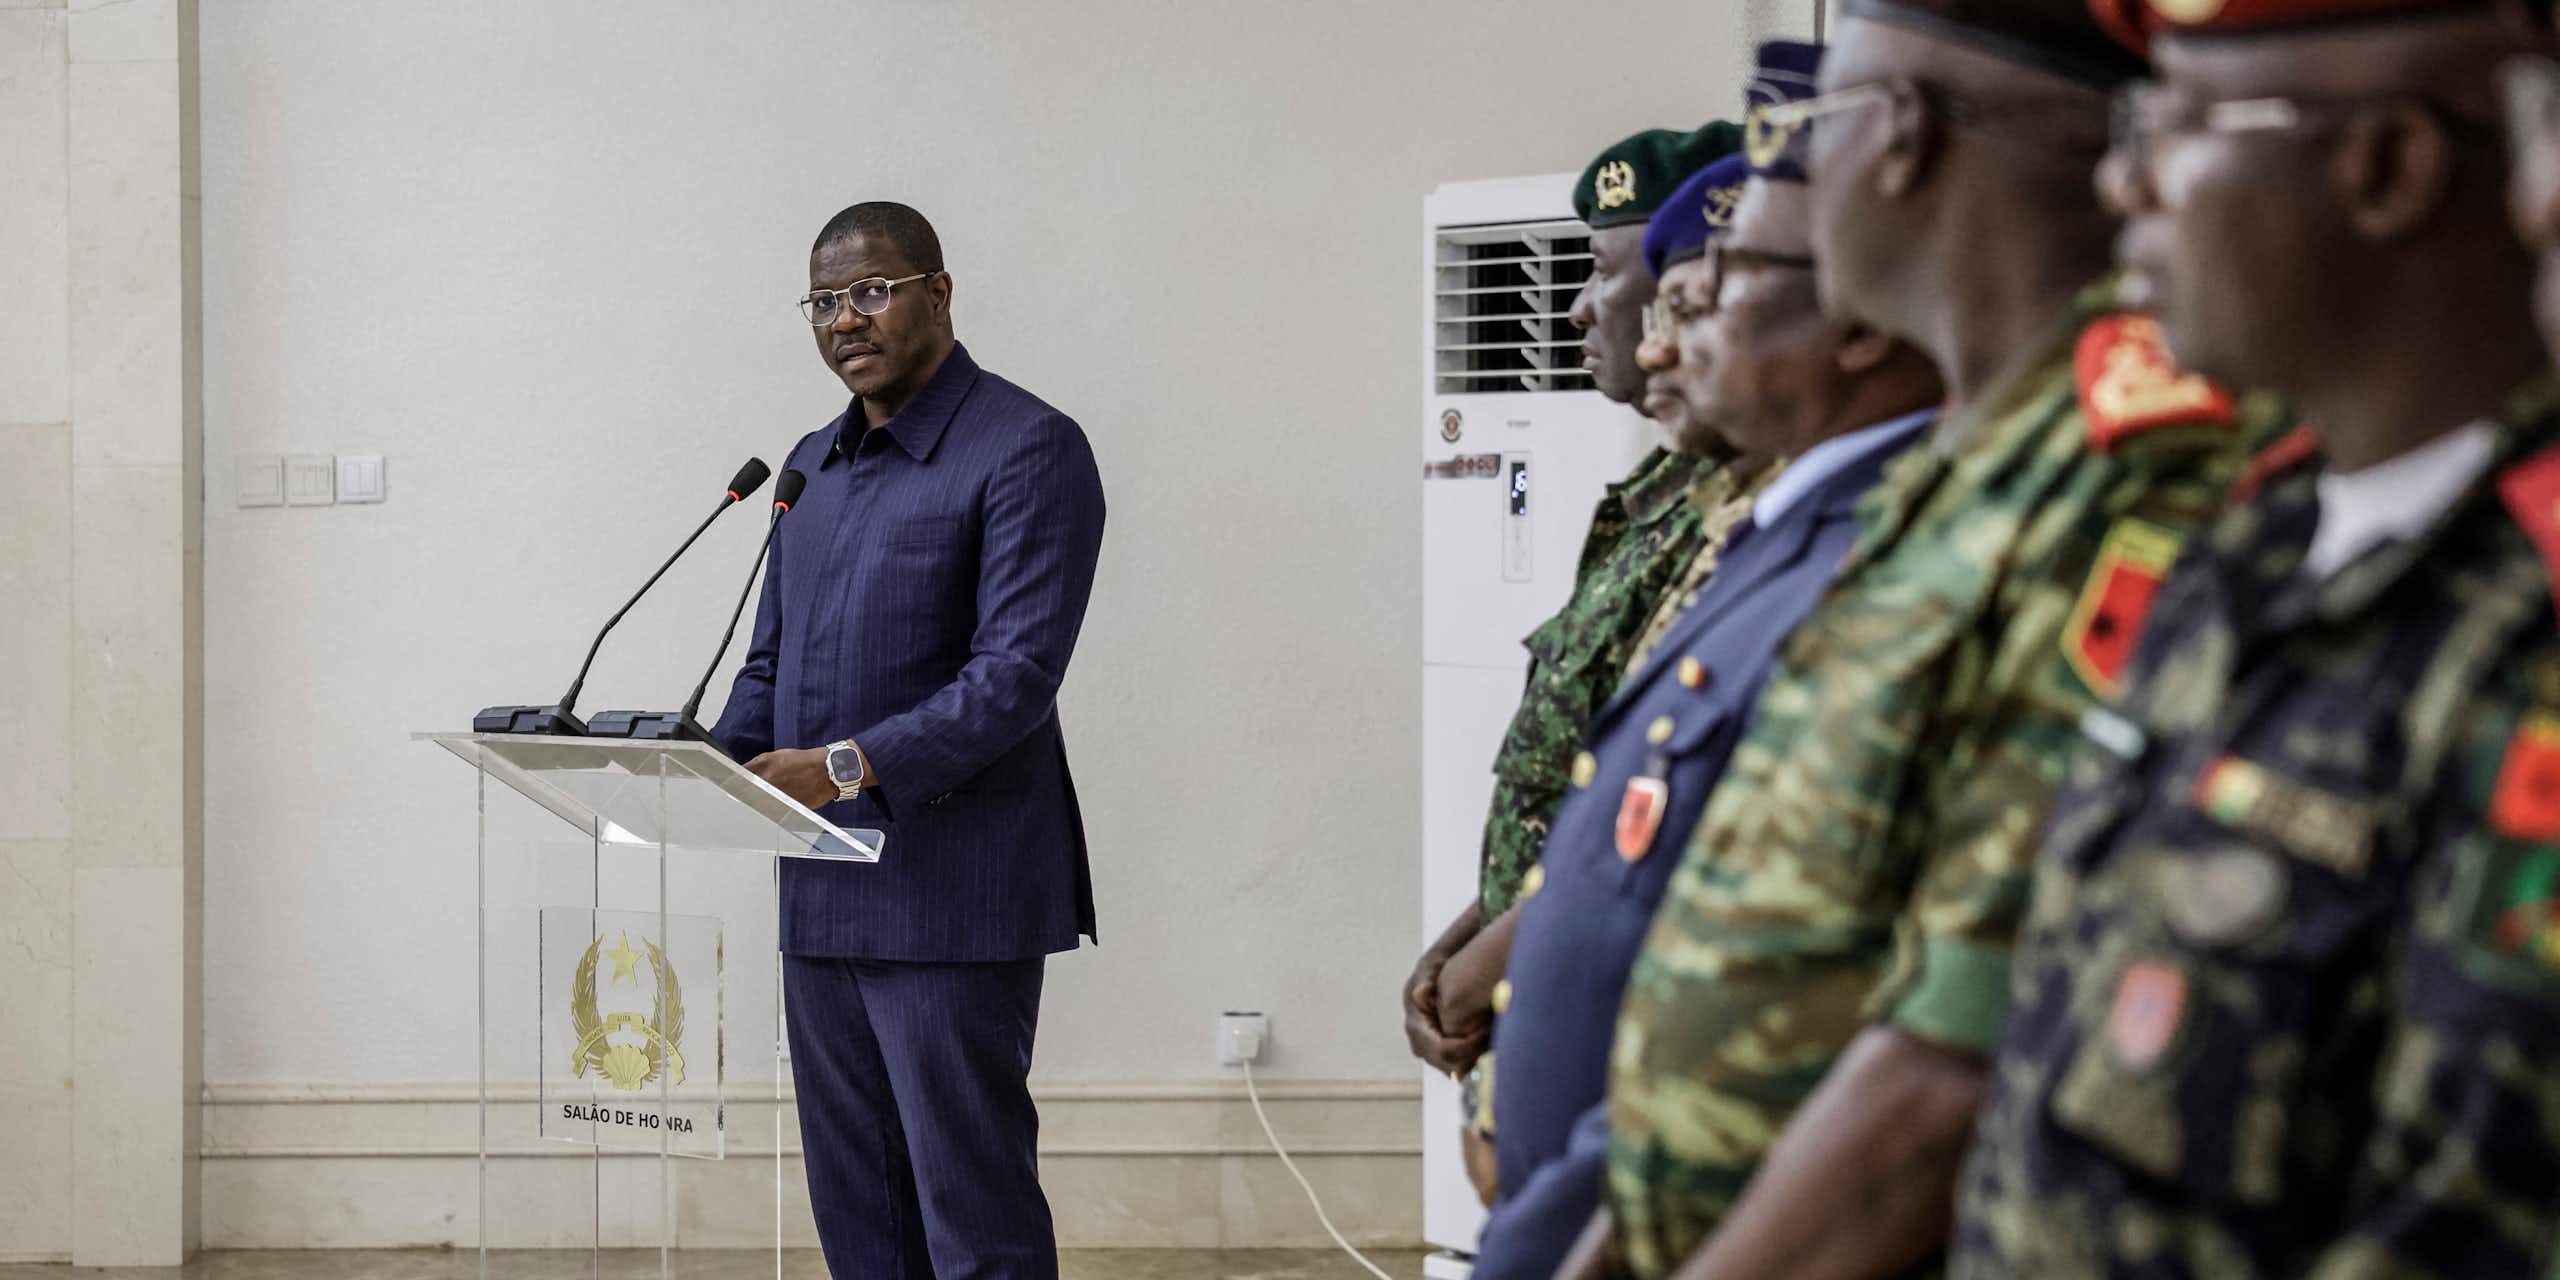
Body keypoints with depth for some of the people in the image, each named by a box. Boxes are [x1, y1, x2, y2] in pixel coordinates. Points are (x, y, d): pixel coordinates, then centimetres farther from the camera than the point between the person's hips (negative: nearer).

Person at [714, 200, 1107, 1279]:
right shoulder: (813, 467, 18)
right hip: (820, 900, 8)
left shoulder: (1027, 451, -8)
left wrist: (849, 766, -26)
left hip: (950, 899, -8)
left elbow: (1016, 674, -17)